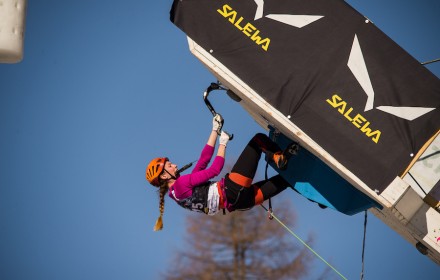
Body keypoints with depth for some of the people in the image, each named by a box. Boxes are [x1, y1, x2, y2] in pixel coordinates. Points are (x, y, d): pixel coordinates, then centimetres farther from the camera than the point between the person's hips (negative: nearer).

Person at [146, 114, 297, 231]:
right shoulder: (181, 183, -9)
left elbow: (204, 158, 19)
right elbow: (214, 170, -8)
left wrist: (215, 130, 18)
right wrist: (223, 143, 6)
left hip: (237, 201, 9)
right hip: (233, 191, -9)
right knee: (259, 139, -2)